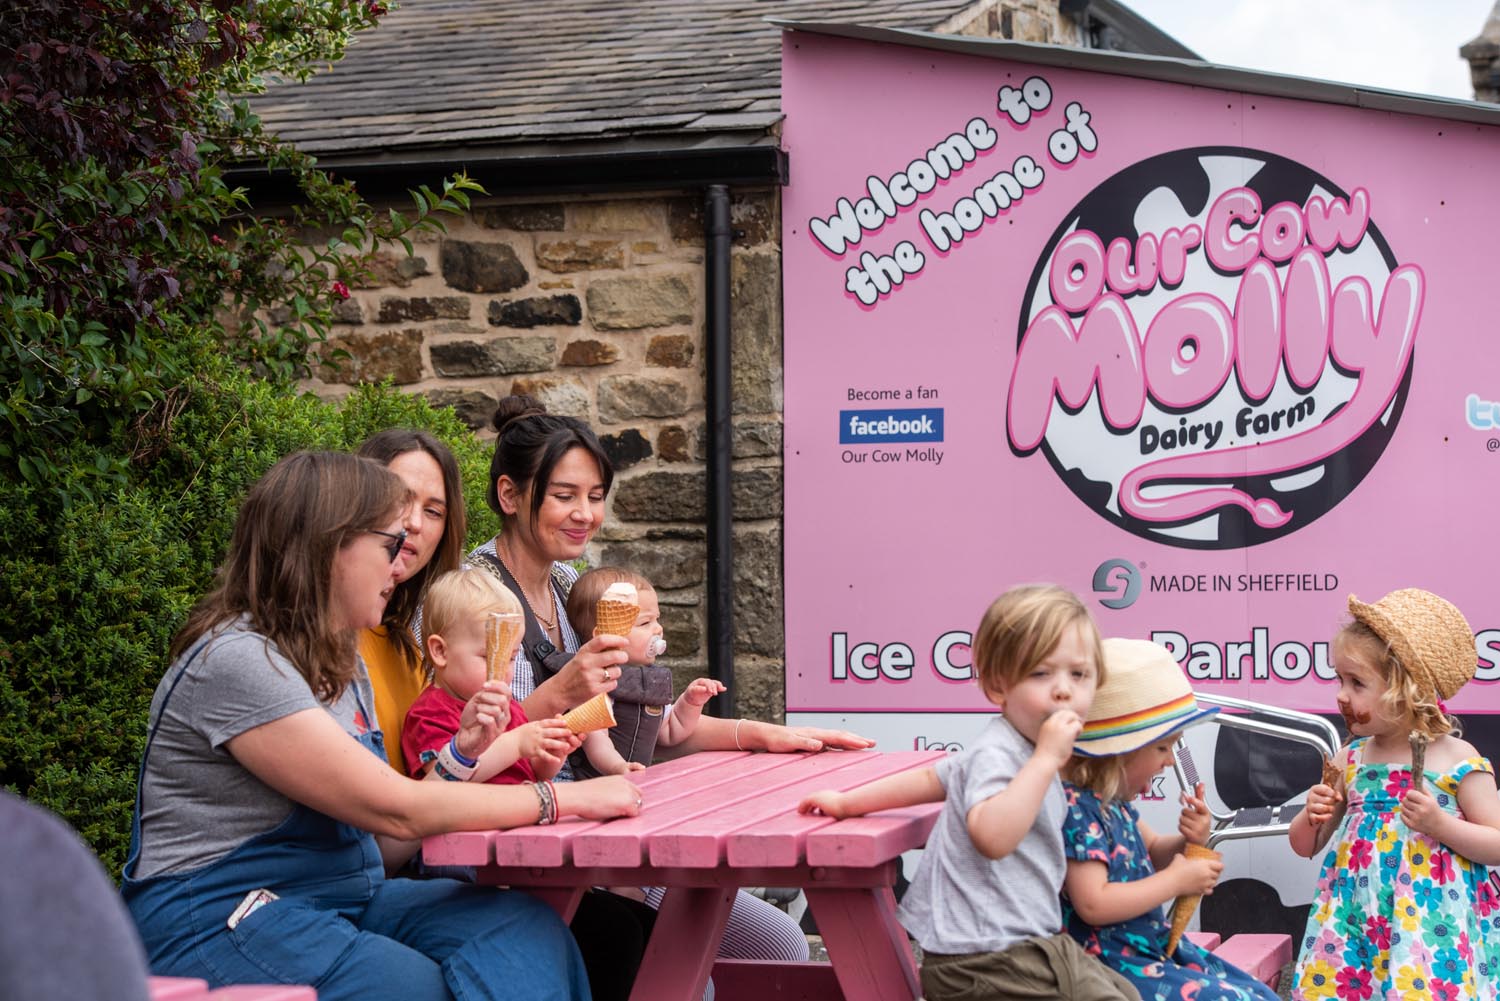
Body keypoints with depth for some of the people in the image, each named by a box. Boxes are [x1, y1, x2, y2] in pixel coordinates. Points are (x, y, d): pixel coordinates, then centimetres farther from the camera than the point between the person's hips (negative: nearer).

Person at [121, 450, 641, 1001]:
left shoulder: (340, 666, 15)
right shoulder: (234, 661, -16)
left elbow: (377, 841, 12)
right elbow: (395, 810, -18)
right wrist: (568, 800, -13)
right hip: (221, 924, -8)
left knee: (525, 929, -17)